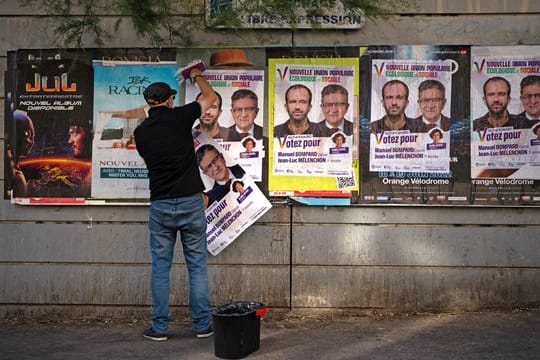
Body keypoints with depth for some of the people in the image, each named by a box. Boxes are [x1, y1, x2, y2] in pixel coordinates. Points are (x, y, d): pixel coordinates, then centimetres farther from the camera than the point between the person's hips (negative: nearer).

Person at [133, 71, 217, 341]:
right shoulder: (179, 117, -4)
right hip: (191, 202, -1)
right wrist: (197, 76, 31)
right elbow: (210, 96, 11)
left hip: (160, 205, 2)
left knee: (160, 268, 9)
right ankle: (202, 325, 12)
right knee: (197, 266, 7)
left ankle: (160, 327, 12)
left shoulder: (141, 132, 4)